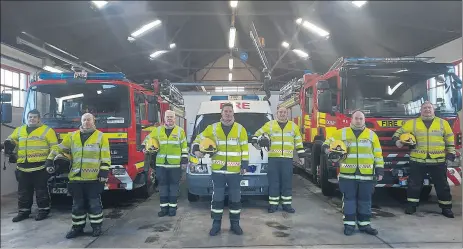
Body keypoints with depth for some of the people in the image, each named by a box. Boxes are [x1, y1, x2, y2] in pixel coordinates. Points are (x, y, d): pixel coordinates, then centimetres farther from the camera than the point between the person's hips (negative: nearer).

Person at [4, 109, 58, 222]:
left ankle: (44, 210, 15)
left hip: (40, 167, -5)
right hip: (23, 167, 5)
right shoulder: (19, 130, 14)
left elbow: (54, 148, -3)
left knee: (41, 190, 4)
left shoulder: (47, 130, -2)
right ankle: (23, 211, 24)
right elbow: (12, 139, 28)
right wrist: (9, 143, 4)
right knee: (23, 191, 13)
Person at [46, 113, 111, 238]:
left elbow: (105, 157, -3)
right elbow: (59, 149, 16)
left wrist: (104, 171, -10)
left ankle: (97, 226, 17)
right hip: (76, 177, 4)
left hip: (94, 178, -3)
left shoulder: (100, 136, 0)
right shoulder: (72, 136, 11)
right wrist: (50, 160, 6)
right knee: (78, 204, 12)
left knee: (94, 203, 4)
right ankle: (77, 227, 23)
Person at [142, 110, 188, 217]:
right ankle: (164, 207, 15)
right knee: (163, 185, 7)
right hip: (161, 164, 2)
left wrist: (184, 160, 0)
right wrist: (144, 148, -1)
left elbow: (184, 146, 5)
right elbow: (148, 139, 17)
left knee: (174, 185, 4)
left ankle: (173, 207, 13)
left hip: (175, 164, -2)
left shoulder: (180, 131, 4)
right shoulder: (158, 130, 8)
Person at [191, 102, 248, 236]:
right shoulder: (213, 128, 4)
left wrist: (244, 164, 1)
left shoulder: (240, 129, 4)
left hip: (235, 170, 0)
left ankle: (235, 224, 21)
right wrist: (196, 149, -7)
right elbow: (199, 138, 11)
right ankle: (216, 224, 18)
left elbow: (244, 148, 6)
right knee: (217, 198, 6)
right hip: (218, 170, 0)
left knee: (235, 198, 8)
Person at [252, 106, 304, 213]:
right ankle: (273, 204, 9)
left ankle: (287, 204, 14)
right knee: (273, 182, 2)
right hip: (273, 158, -1)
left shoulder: (293, 126, 10)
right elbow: (258, 133, 13)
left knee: (287, 182, 5)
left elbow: (298, 142, 15)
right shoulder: (270, 124, 5)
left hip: (287, 158, 1)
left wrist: (301, 155, 12)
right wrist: (254, 141, -2)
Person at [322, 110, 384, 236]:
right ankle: (349, 224, 14)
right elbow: (329, 142, 9)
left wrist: (380, 170, 4)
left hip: (366, 174, 1)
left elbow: (378, 154, 9)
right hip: (348, 174, -1)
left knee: (365, 200, 9)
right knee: (349, 199, 5)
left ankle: (364, 224, 20)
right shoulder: (342, 133, 4)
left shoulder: (372, 134, 8)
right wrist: (326, 148, -14)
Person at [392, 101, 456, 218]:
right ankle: (411, 205, 19)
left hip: (438, 161, 1)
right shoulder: (412, 123, 3)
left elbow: (450, 140, 9)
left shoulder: (443, 123, 6)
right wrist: (397, 140, -10)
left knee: (442, 186, 9)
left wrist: (450, 154, 4)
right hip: (418, 161, 0)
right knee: (414, 185, 6)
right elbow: (400, 131, 10)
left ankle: (446, 207, 22)